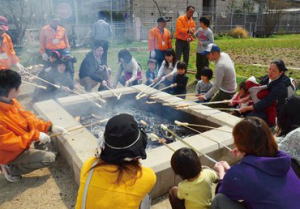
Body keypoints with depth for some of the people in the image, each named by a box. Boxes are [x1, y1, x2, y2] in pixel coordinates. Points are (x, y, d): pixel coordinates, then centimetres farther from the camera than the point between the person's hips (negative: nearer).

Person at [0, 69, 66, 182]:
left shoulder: (9, 101, -11)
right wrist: (35, 135, -26)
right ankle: (12, 169, 3)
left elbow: (27, 117, -4)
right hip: (12, 153, -8)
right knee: (49, 158, -10)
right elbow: (10, 144, -31)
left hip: (20, 140, 8)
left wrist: (50, 127, -11)